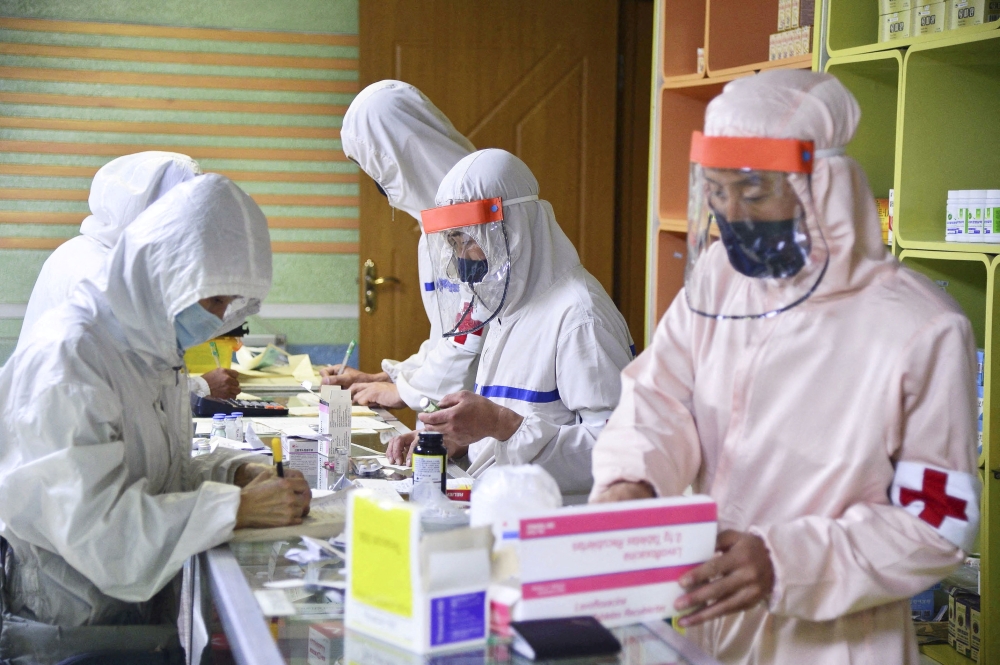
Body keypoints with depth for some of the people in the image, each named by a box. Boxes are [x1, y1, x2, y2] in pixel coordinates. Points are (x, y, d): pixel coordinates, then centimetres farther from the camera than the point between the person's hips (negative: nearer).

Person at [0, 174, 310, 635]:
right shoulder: (67, 354, -19)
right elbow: (93, 524, -25)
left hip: (145, 595, 8)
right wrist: (239, 507, -25)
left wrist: (237, 473, -5)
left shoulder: (156, 346, 9)